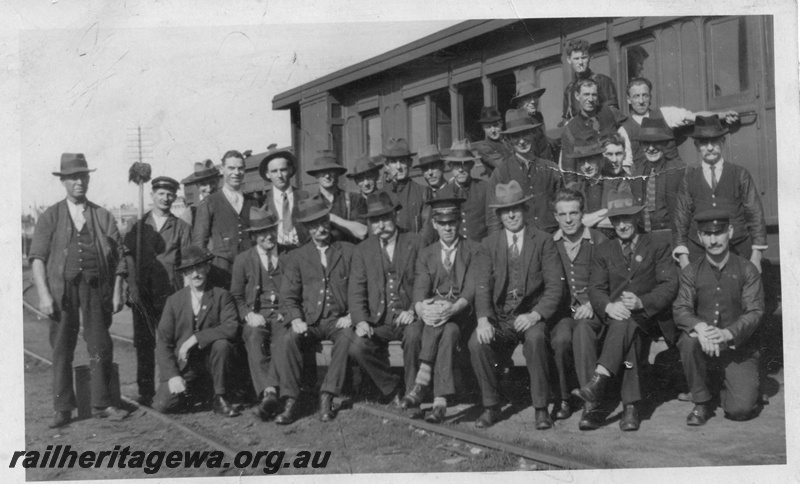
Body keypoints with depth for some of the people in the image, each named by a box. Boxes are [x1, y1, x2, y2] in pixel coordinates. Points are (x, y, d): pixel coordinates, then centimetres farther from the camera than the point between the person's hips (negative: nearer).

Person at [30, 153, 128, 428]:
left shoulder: (103, 217, 11)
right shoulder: (50, 217, 7)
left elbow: (118, 256, 9)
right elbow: (37, 258, 1)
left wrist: (117, 292, 1)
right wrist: (44, 294, -10)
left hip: (96, 288, 1)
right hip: (62, 289, -1)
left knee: (101, 347, 2)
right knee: (61, 349, 2)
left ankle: (101, 404, 14)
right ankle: (63, 409, 11)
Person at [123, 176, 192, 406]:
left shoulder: (182, 228, 9)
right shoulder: (137, 227, 12)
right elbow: (129, 258, 7)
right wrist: (134, 288, -5)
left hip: (171, 295, -1)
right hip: (142, 295, 2)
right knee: (143, 344, 3)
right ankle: (145, 392, 11)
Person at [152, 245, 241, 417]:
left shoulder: (222, 296, -2)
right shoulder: (174, 301, 3)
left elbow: (231, 327, -19)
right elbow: (163, 342, -1)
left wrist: (196, 338, -25)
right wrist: (172, 375, -14)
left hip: (209, 361, -1)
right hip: (183, 365, 1)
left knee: (221, 343, -32)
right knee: (162, 405, -19)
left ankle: (220, 398, -12)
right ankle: (196, 392, 13)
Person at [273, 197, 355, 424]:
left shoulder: (348, 251, 12)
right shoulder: (296, 256, 14)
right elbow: (289, 295, 7)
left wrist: (351, 315, -8)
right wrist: (296, 319, -12)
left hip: (338, 319, -1)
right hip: (308, 320, 1)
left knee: (348, 337, -35)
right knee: (287, 342, -29)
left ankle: (327, 397, -28)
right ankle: (290, 403, -26)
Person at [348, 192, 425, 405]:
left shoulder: (415, 243, 6)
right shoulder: (362, 250, 12)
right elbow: (356, 291, 5)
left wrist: (413, 310, -16)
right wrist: (361, 321, -12)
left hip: (408, 317, -2)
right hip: (378, 320, 2)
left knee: (413, 336, -34)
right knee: (357, 347, -25)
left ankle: (412, 392, -12)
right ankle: (391, 388, -1)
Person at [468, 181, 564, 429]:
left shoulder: (543, 241, 3)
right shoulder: (490, 244, 10)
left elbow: (555, 285, -4)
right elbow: (483, 285, 1)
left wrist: (535, 315, -20)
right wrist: (483, 320, -17)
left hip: (532, 315, -2)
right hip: (499, 318, 2)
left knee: (535, 339, -35)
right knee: (476, 343, -26)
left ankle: (541, 408, -19)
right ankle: (491, 406, -7)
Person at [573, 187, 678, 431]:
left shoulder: (657, 246, 10)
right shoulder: (604, 251, 18)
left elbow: (670, 285, -2)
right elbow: (595, 288, 5)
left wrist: (641, 302, -22)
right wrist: (608, 306, -20)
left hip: (650, 316, -2)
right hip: (618, 317, 2)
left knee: (625, 321, -36)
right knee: (629, 334, -34)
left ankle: (599, 380, -47)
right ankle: (630, 406, -37)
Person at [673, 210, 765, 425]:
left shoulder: (747, 270, -2)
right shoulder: (691, 272, 2)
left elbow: (754, 312, -11)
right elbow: (680, 310, -8)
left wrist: (727, 333, -29)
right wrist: (699, 326, -31)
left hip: (739, 351, -1)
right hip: (705, 350, 1)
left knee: (741, 410, -20)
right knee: (688, 340, -33)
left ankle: (728, 387, 20)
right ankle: (701, 403, -11)